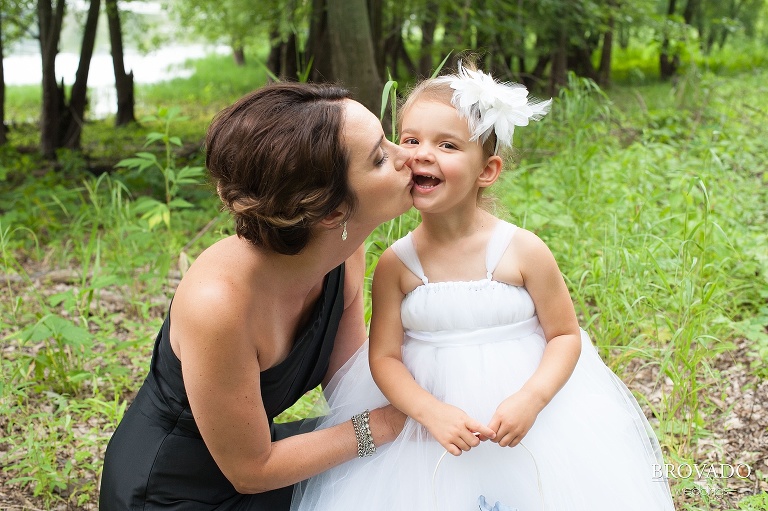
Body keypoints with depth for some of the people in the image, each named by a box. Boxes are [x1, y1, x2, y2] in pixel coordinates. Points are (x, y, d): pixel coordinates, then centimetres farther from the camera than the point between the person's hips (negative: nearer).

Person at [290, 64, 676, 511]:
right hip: (431, 416, 1)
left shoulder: (524, 250, -11)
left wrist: (531, 399, -19)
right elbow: (384, 355, -7)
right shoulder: (396, 264, -7)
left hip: (525, 420, 0)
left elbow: (566, 335, -4)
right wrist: (430, 411, -22)